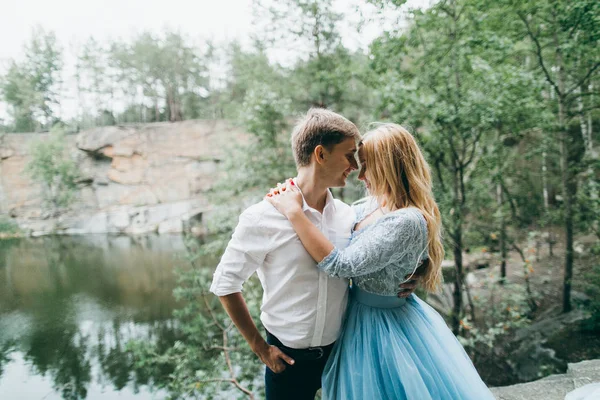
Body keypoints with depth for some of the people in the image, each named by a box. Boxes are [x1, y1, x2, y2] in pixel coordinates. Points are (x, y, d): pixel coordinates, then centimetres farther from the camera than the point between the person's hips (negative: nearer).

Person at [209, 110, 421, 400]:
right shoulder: (263, 218, -18)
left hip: (343, 351, 4)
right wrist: (260, 348, -8)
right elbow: (225, 284, -10)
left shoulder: (348, 216, -5)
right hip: (288, 360, -4)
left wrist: (398, 283, -10)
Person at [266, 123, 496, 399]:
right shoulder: (371, 206, -3)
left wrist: (295, 212, -30)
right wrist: (291, 199, -4)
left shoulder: (407, 222, -29)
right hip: (361, 318, 8)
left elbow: (340, 264, -32)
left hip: (385, 327, -8)